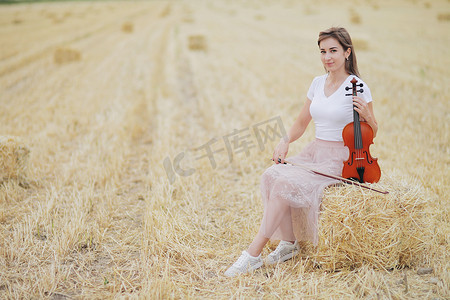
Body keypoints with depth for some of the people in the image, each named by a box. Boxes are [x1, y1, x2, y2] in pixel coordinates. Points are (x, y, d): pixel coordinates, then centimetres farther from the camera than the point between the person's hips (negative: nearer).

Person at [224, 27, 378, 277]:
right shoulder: (317, 83, 11)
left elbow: (371, 133, 0)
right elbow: (301, 124, 17)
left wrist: (366, 114, -20)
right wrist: (286, 141, -2)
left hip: (340, 159, -6)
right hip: (313, 153, 6)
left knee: (285, 183, -28)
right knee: (271, 176, -22)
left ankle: (254, 254, -21)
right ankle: (289, 242, -9)